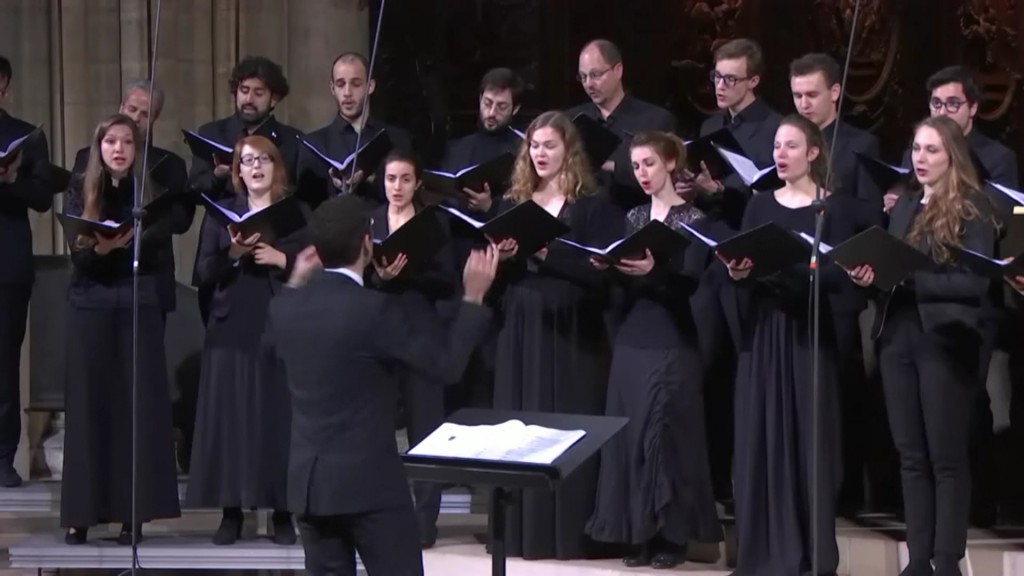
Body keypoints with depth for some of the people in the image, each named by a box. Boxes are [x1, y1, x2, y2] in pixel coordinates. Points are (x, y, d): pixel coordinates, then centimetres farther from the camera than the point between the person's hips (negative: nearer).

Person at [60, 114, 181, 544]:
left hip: (138, 304, 0)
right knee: (89, 403, 0)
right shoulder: (79, 191, 5)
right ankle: (82, 512, 2)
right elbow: (77, 254, -4)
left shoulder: (151, 192, 5)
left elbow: (159, 250, -3)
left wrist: (121, 244, -21)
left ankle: (133, 512, 0)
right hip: (90, 305, 0)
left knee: (137, 402, -2)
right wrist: (100, 248, -25)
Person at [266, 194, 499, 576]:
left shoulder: (284, 307, 1)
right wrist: (473, 297, -6)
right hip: (370, 479, -6)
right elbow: (447, 364, -14)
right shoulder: (377, 311, -18)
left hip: (308, 480, 6)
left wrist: (296, 284, 30)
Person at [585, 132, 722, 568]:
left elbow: (690, 281, -13)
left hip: (672, 338, -6)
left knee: (665, 430, -6)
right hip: (632, 335, 6)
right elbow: (625, 281, 11)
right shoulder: (634, 217, 12)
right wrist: (608, 267, -8)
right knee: (630, 430, 3)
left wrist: (653, 270, -28)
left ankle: (672, 533, 1)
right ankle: (640, 532, 9)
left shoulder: (692, 219, -4)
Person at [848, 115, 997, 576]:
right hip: (898, 338, 6)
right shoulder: (903, 207, 16)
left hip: (945, 342, -6)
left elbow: (975, 282, -12)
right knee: (911, 456, 6)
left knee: (946, 457, -3)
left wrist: (907, 279, -19)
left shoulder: (973, 209, -4)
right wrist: (870, 274, -5)